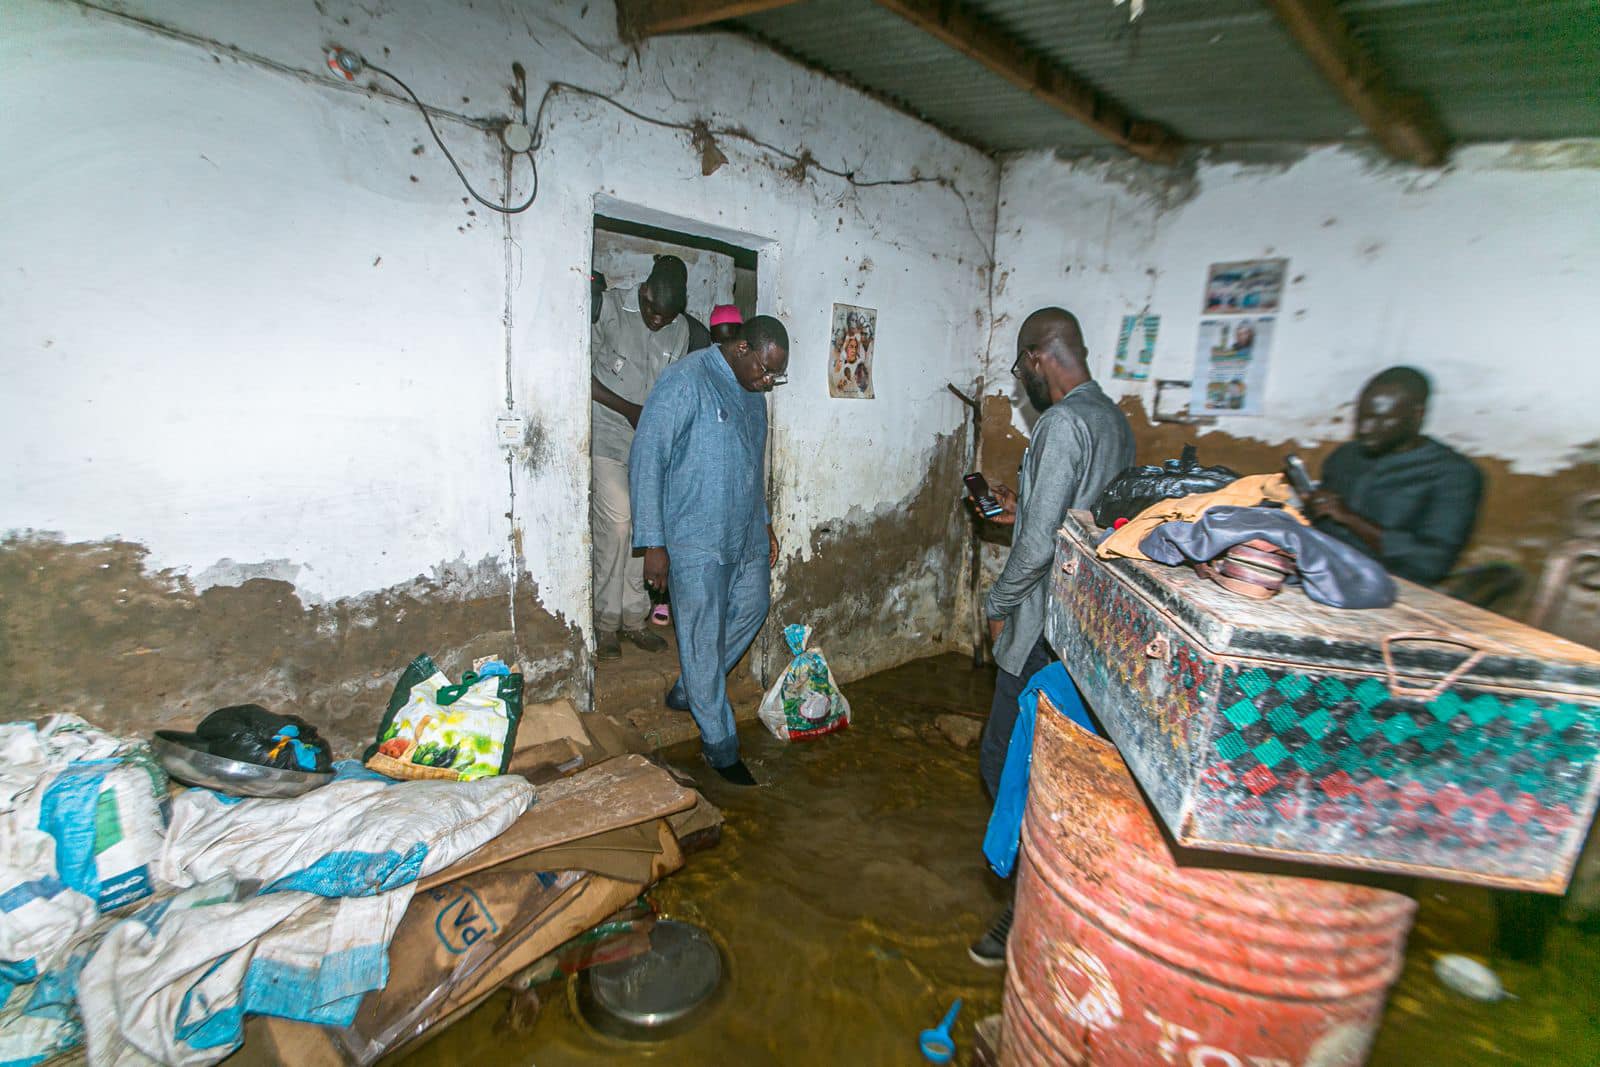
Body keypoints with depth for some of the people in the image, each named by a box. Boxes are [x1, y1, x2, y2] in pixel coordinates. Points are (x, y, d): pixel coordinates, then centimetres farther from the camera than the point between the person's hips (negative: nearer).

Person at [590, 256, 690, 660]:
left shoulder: (680, 329, 7)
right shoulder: (609, 307, -8)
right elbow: (582, 373, -10)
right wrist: (628, 408, -14)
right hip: (607, 436, -5)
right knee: (615, 525, -11)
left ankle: (633, 618, 16)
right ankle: (605, 622, 3)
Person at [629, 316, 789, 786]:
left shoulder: (752, 391, 9)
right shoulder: (685, 382, -17)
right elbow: (646, 459, -18)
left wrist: (765, 521, 22)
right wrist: (653, 542, -20)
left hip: (747, 536, 8)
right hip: (696, 541, -8)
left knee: (751, 610, 18)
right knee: (704, 640, 2)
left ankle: (686, 692, 38)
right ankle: (720, 744, 18)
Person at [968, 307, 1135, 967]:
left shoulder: (1063, 425, -21)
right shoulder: (1116, 421, 10)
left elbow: (1039, 545, -25)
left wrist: (999, 604, -10)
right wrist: (1026, 511, 18)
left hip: (1049, 626, -10)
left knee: (1006, 758, 1)